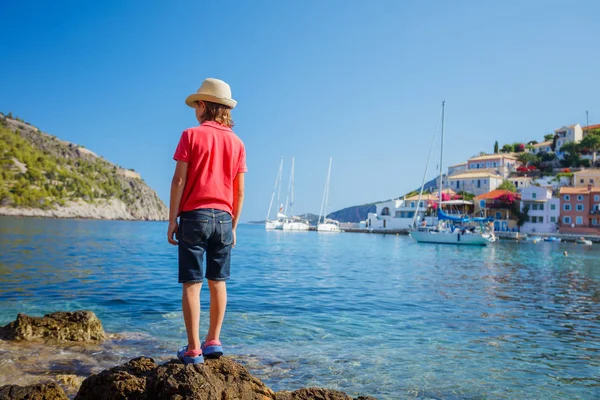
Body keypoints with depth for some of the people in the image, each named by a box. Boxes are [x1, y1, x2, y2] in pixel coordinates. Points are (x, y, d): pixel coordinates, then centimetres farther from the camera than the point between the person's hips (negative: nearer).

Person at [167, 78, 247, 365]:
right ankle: (213, 341, 18)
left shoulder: (191, 135, -2)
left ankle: (193, 349, 3)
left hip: (194, 215, -3)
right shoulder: (236, 143, 8)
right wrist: (233, 225, 14)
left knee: (192, 283, 0)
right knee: (218, 282, 12)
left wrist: (172, 220, -3)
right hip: (223, 217, 4)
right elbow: (239, 192, 7)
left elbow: (179, 181, -8)